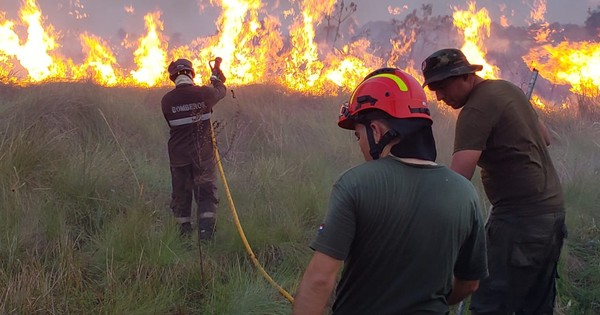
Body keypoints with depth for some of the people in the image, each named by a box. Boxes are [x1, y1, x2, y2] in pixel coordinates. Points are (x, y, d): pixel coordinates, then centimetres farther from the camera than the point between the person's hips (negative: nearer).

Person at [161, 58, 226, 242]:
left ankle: (185, 238, 15)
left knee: (181, 196, 12)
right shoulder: (204, 93, -9)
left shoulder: (167, 100, -7)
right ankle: (206, 237, -7)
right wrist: (217, 79, 35)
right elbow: (221, 91, 13)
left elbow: (173, 124, 7)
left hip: (178, 155, 1)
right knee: (207, 194, 4)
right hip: (203, 154, -1)